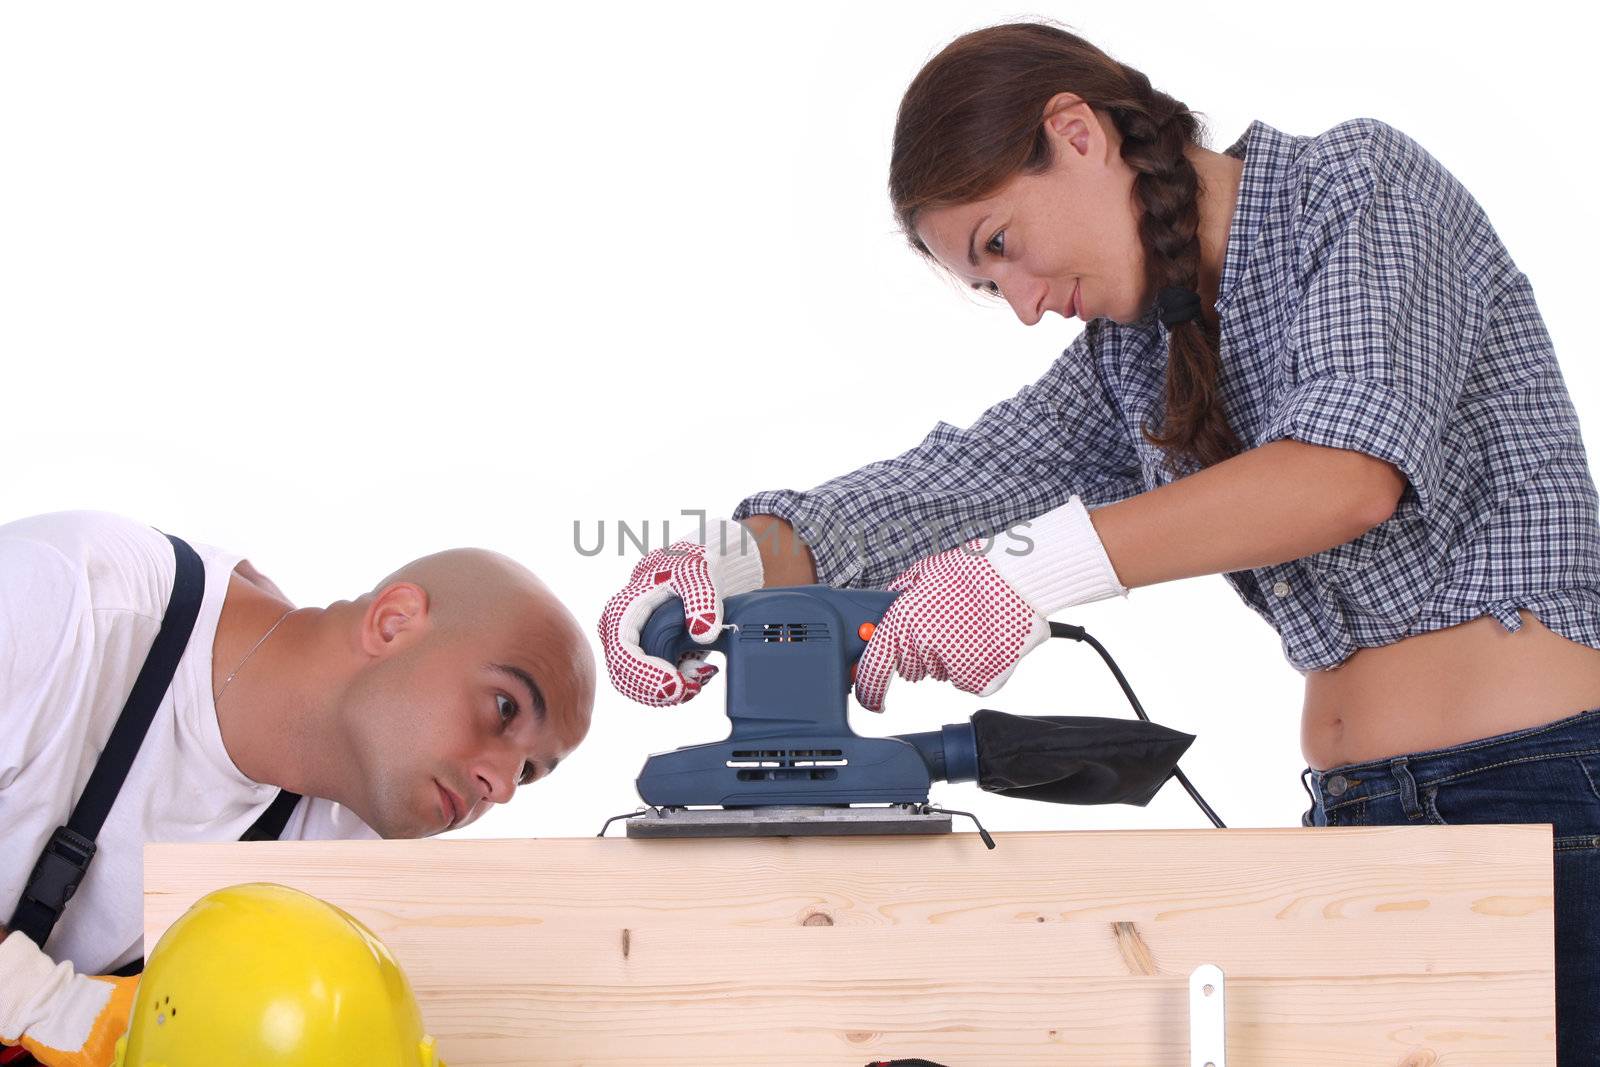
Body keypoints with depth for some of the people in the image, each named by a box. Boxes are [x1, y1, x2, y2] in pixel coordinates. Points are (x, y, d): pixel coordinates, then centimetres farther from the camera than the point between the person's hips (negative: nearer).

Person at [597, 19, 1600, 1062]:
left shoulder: (1364, 182, -7)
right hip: (1353, 813, 7)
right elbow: (971, 478, 0)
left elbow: (1353, 468, -23)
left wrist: (1035, 566, -30)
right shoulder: (1132, 356, 13)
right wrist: (733, 559, -18)